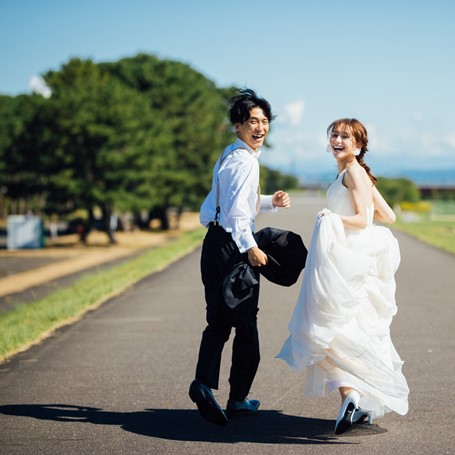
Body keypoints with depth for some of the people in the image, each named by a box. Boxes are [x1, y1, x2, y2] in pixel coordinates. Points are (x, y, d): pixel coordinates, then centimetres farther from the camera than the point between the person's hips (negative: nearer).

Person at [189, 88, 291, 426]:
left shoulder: (232, 155, 18)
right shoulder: (244, 160, -14)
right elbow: (236, 209, -23)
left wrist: (271, 202, 16)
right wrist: (251, 248, -19)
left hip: (216, 243, 9)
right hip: (234, 246, -9)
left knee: (218, 321, 8)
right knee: (245, 323, 3)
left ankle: (204, 382, -9)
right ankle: (238, 398, 11)